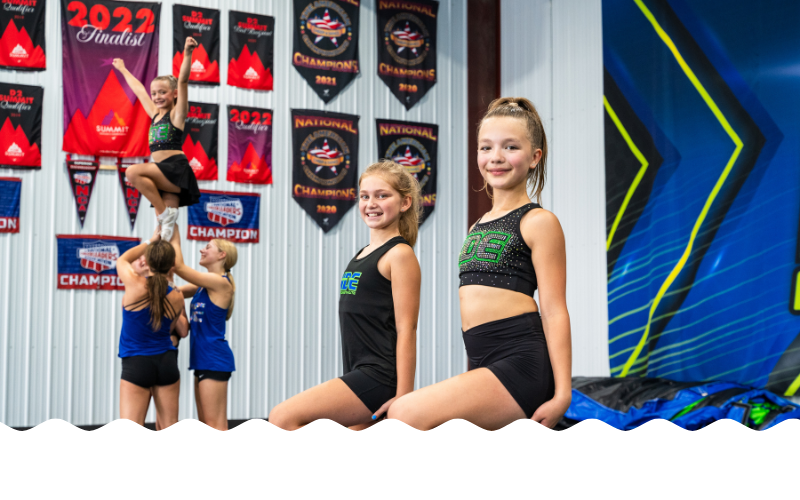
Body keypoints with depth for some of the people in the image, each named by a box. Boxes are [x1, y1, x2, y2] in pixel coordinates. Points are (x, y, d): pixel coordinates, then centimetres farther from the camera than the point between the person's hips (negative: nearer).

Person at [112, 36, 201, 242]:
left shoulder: (177, 113, 2)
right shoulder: (155, 114, 20)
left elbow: (182, 81, -12)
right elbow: (139, 90, 34)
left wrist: (187, 54, -24)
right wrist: (123, 69, 48)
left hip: (176, 170, -7)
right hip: (163, 175, 7)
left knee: (133, 171, -26)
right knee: (165, 225, -7)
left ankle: (165, 212, -19)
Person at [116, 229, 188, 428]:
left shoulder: (135, 284, -13)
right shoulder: (176, 297, -4)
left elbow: (122, 260, 9)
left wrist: (150, 241, 21)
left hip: (136, 364, -4)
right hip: (167, 362, 4)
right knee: (170, 429, 13)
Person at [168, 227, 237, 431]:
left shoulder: (221, 282, -12)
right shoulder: (205, 284, 14)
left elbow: (179, 267, -14)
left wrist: (175, 238, -2)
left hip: (214, 359, -9)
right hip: (203, 360, 9)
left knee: (215, 425, -8)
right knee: (205, 425, 12)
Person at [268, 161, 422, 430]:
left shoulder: (400, 254, -7)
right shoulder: (361, 256, 19)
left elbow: (406, 329, -13)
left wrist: (403, 397, -17)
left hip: (379, 377, -8)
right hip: (360, 377, 8)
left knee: (283, 417, -15)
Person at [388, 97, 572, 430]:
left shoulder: (538, 222, -1)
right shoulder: (478, 228, 21)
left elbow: (554, 311, -7)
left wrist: (562, 394, -13)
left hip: (520, 363, -8)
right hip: (484, 367, 8)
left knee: (405, 414, -22)